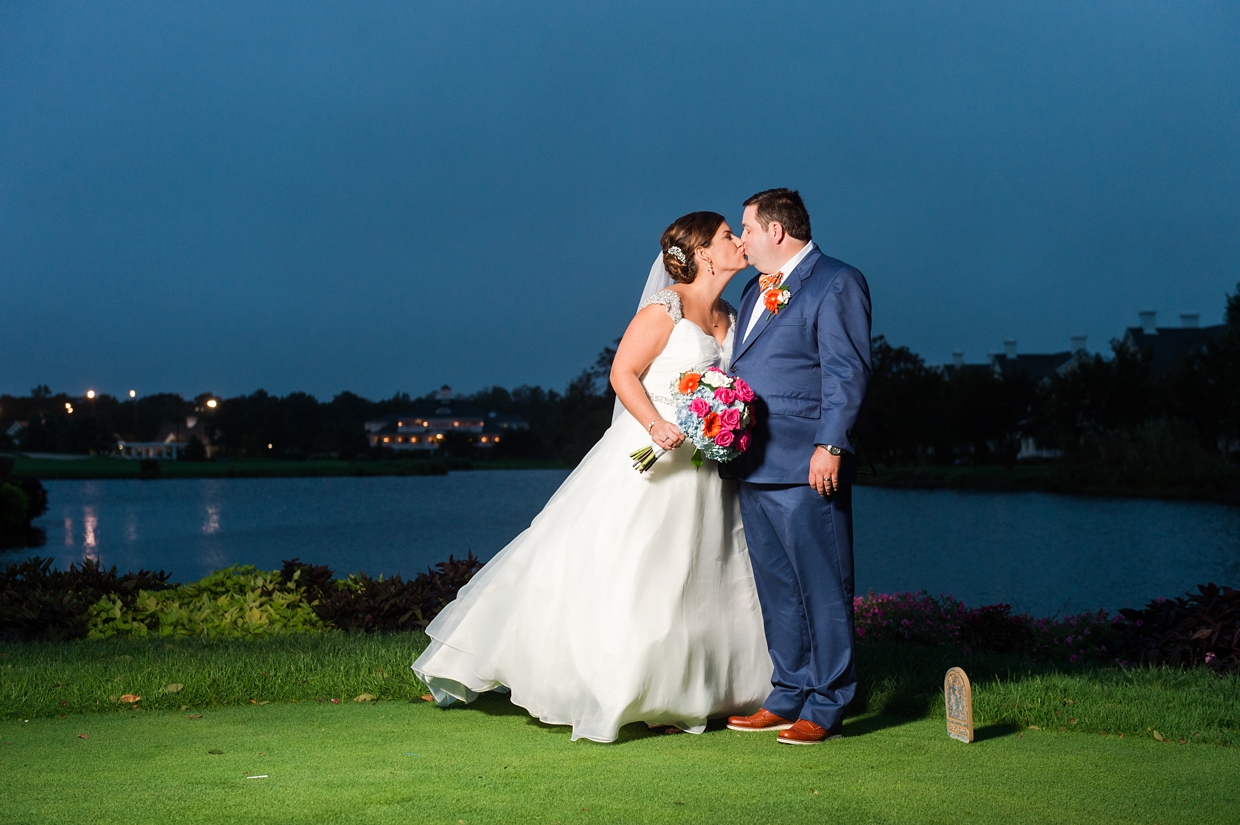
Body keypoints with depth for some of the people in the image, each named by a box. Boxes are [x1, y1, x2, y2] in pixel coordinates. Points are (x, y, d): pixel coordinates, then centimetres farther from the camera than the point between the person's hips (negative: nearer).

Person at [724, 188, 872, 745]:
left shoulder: (837, 283, -4)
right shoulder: (756, 290, 22)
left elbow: (847, 373, -11)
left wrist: (829, 447, -19)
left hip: (805, 468, -9)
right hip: (754, 465, 9)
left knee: (822, 588, -3)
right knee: (776, 589, 13)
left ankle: (826, 708, 4)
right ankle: (788, 697, 21)